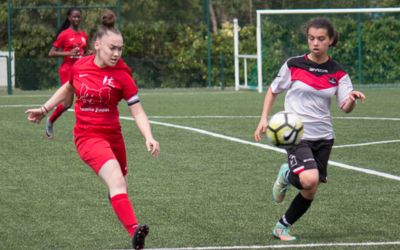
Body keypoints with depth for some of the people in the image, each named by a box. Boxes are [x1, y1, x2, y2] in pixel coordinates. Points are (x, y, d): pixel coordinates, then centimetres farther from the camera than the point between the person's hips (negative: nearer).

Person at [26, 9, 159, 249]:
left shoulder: (122, 74, -9)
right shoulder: (80, 66, -4)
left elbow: (138, 112, -11)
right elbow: (68, 89, 19)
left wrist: (149, 138, -27)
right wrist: (44, 109, 25)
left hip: (113, 135, 2)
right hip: (88, 136, -2)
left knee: (120, 187, 17)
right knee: (117, 180, -25)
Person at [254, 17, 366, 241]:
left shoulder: (337, 73, 1)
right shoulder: (293, 65, -5)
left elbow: (345, 107, -7)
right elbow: (273, 91, 8)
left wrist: (352, 99, -30)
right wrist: (264, 119, -3)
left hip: (323, 136, 4)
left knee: (310, 191, 5)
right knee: (309, 180, -28)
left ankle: (283, 227, 26)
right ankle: (287, 175, 6)